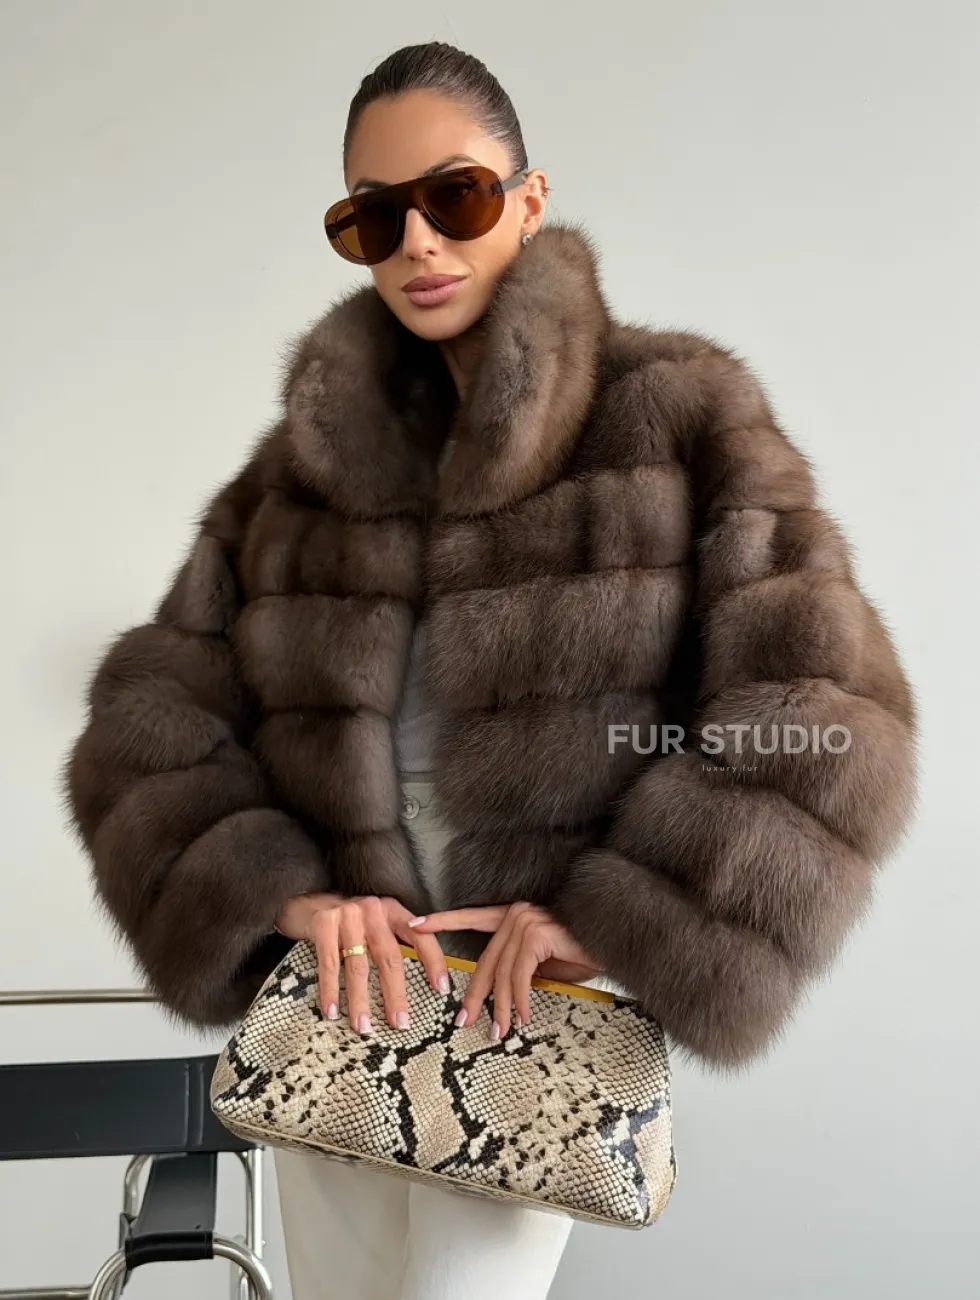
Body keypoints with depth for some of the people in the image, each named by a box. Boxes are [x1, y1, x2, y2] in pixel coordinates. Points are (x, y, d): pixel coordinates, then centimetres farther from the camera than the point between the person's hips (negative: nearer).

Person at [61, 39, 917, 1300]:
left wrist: (618, 921, -18)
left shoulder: (676, 412, -4)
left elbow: (826, 714, -11)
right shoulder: (302, 458, 6)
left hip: (536, 1008, -3)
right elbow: (149, 716, 1)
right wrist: (282, 895, -15)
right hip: (336, 998, 4)